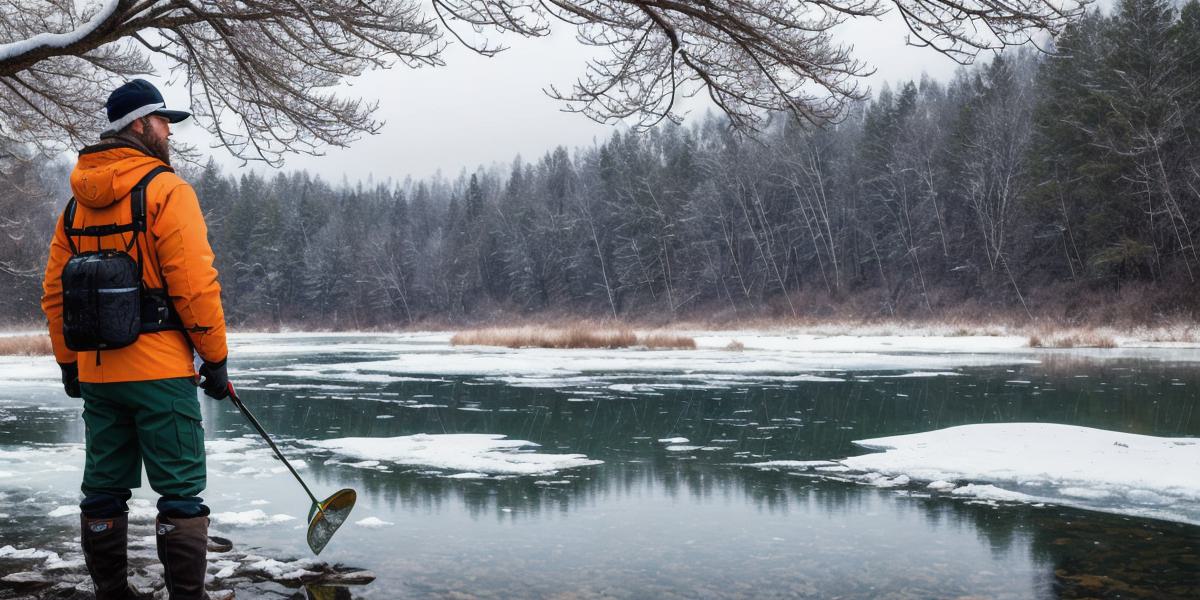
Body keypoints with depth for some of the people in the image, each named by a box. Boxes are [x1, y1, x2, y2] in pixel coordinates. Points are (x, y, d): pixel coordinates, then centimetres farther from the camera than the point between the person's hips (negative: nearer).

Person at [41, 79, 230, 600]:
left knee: (103, 490, 13)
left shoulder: (79, 200, 13)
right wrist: (215, 358, -7)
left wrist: (69, 362, 19)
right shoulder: (165, 189, -9)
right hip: (160, 370, -7)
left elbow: (54, 288, 13)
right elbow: (195, 283, -15)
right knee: (180, 493, -1)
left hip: (96, 373, 7)